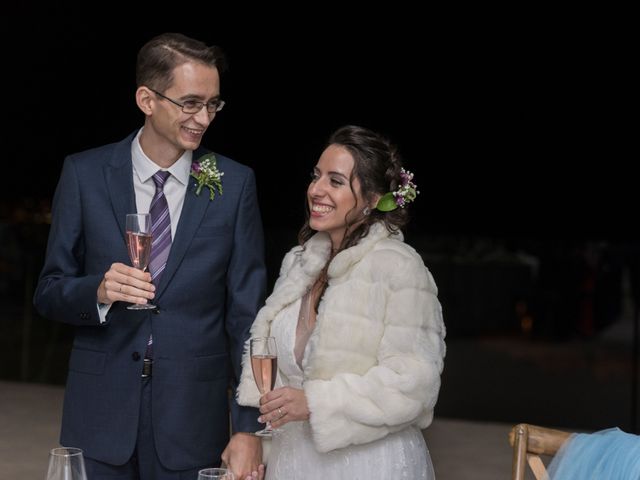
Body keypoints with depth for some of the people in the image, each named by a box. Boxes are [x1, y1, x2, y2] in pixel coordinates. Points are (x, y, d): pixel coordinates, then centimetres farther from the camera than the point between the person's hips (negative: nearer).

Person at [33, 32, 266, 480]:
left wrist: (248, 427, -7)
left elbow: (247, 313, -2)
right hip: (101, 408, 0)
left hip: (193, 417, 0)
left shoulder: (235, 183, -2)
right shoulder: (85, 174, -2)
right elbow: (49, 291, 3)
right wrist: (98, 291, -19)